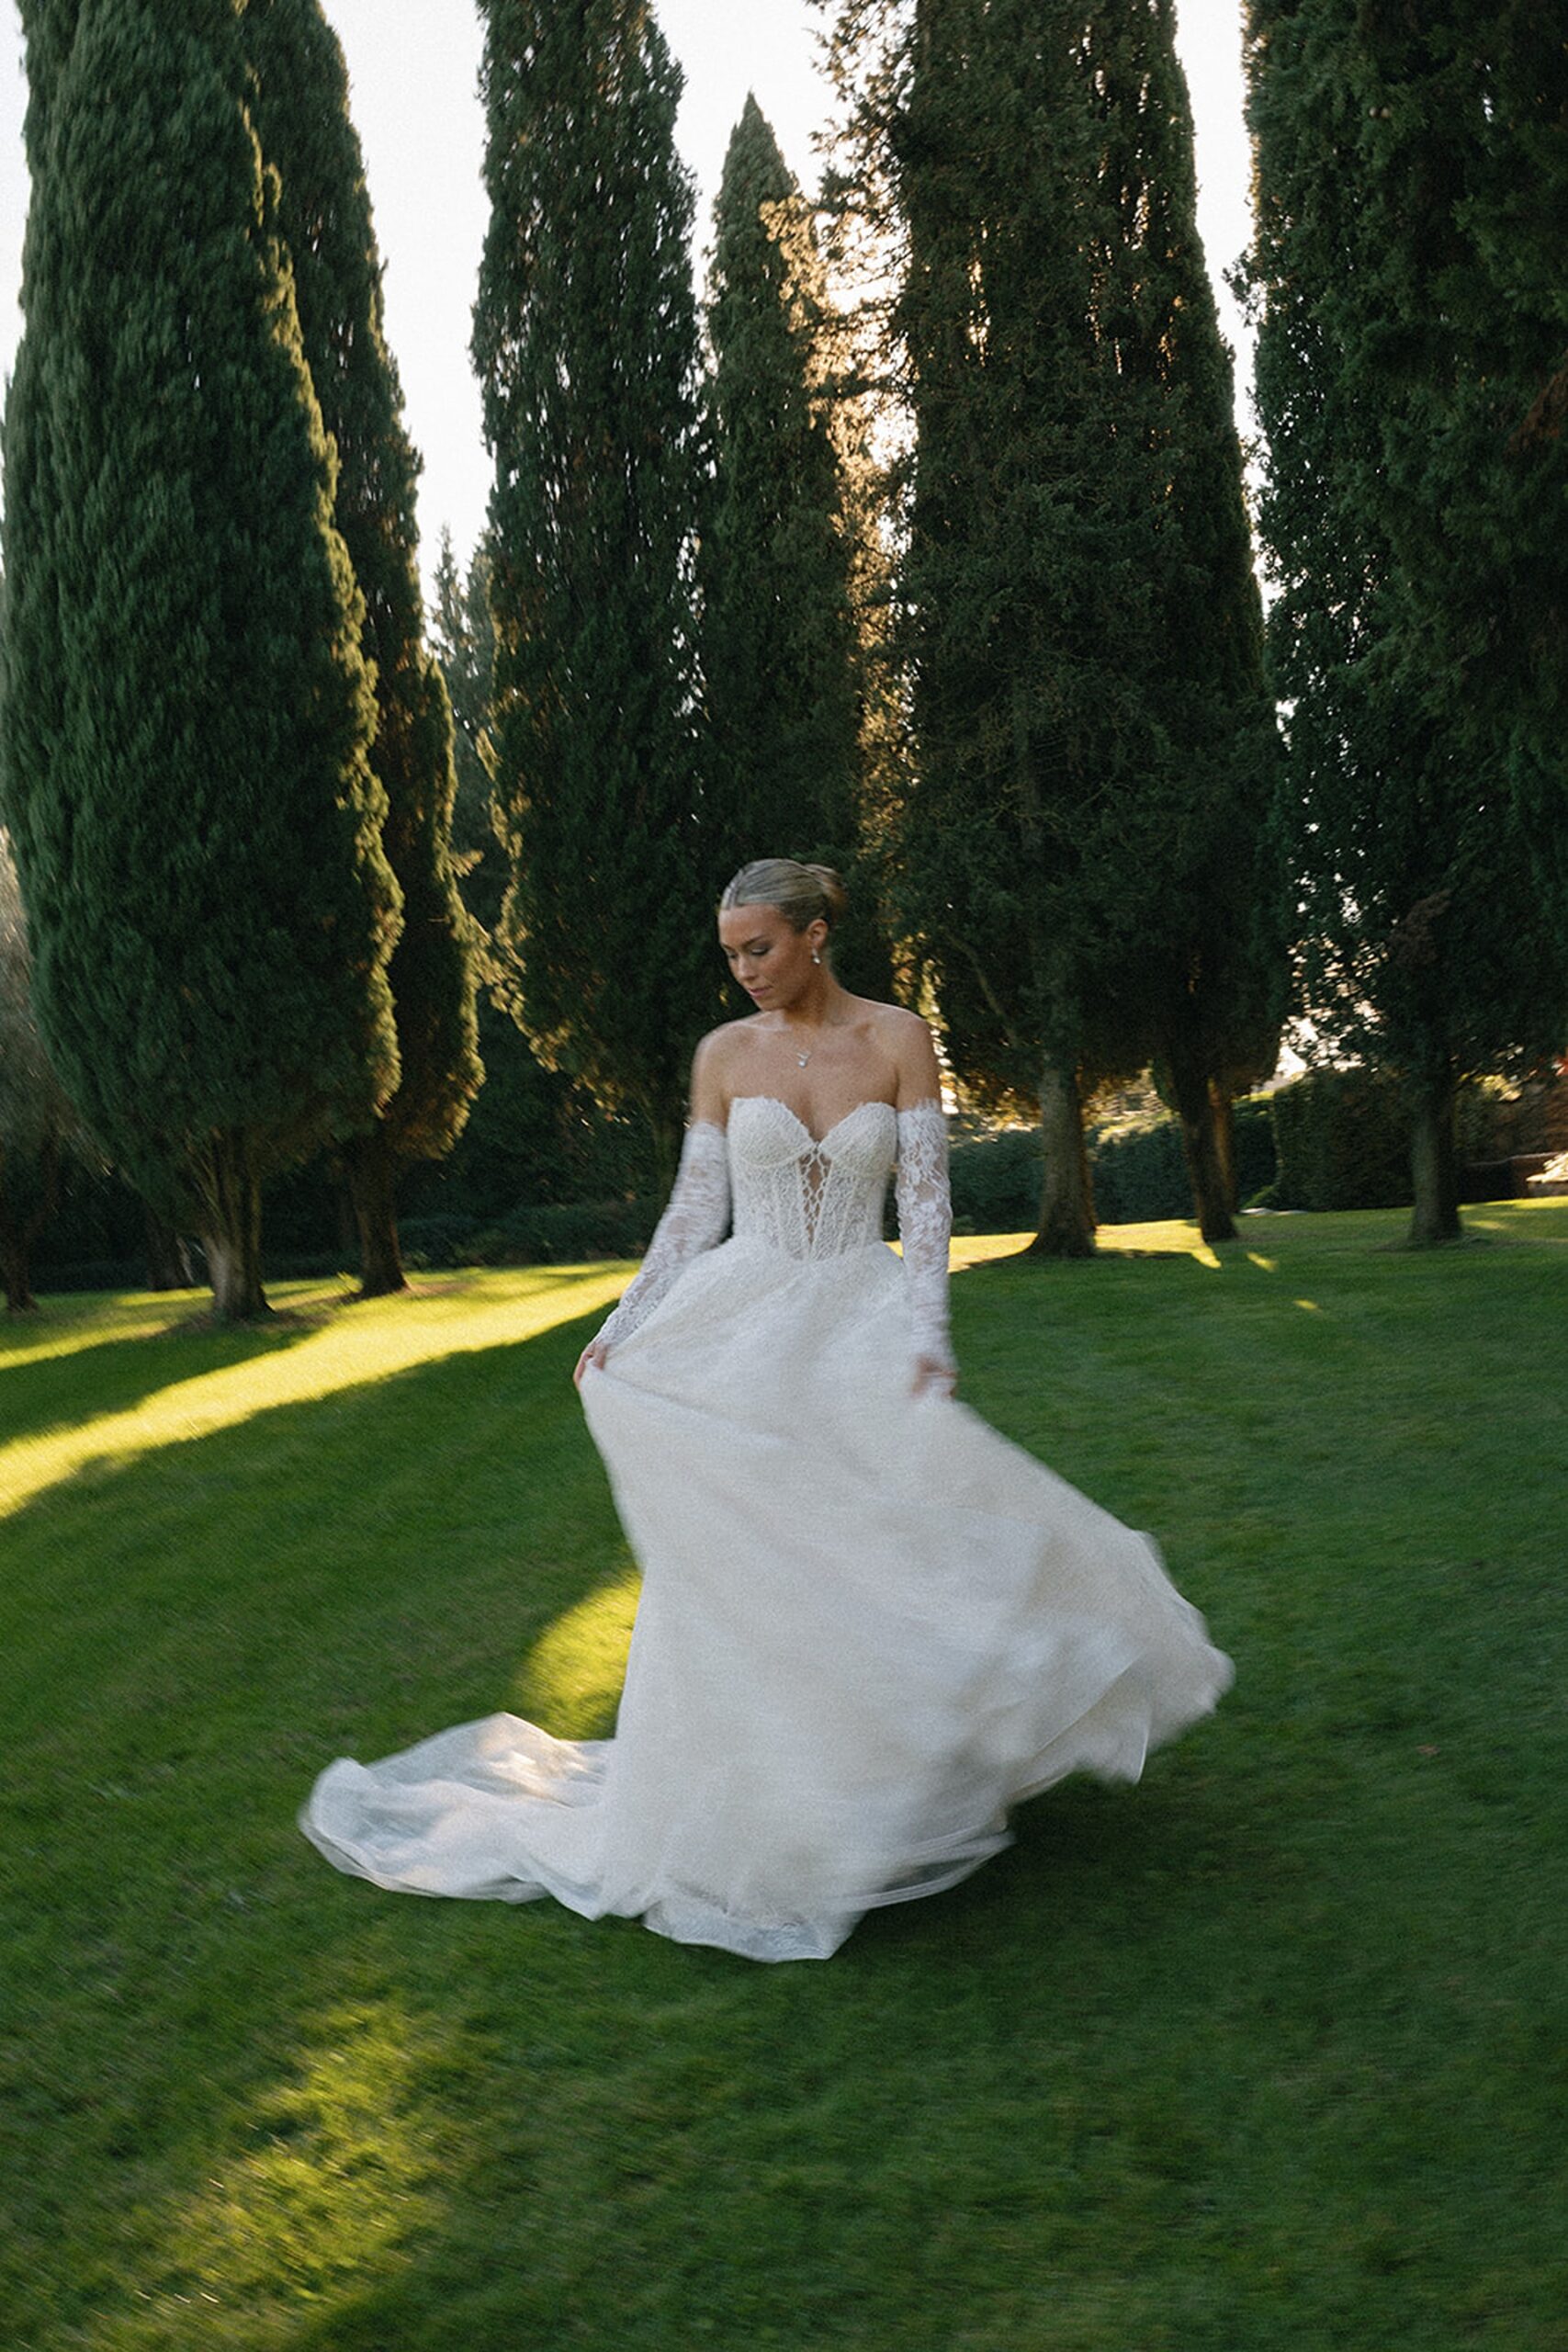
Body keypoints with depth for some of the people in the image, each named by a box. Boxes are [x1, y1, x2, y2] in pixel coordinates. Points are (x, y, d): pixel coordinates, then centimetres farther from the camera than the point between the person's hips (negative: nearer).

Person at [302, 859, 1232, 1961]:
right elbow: (696, 1209, 6)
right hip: (740, 1331, 1)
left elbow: (926, 1200, -3)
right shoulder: (724, 1055, 4)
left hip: (858, 1328, -1)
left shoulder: (898, 1038, 0)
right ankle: (729, 1828, 13)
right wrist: (623, 1329, 0)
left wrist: (925, 1337, -14)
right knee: (736, 1579, 0)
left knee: (892, 1554, -5)